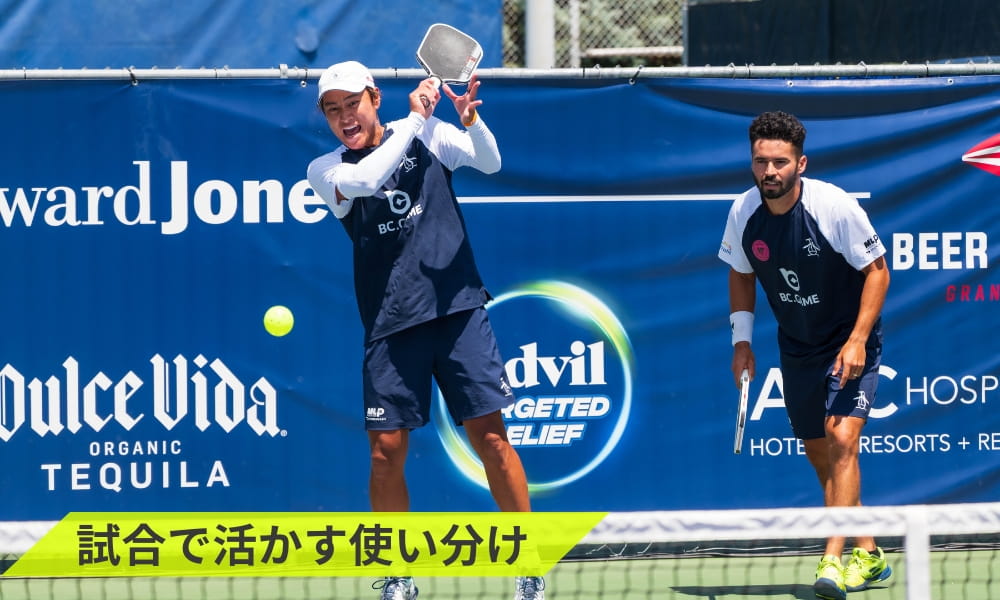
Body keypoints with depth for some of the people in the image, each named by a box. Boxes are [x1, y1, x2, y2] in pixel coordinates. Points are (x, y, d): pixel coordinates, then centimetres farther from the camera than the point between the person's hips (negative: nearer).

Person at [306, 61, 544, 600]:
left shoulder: (429, 134, 5)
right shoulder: (325, 171, 3)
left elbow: (489, 162, -5)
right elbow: (365, 179, -17)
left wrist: (473, 123, -25)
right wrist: (415, 120, -14)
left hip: (458, 310, -1)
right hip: (391, 324, 1)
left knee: (490, 435, -5)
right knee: (386, 449, -3)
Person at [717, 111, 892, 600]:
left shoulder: (836, 207, -23)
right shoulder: (743, 213, -10)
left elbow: (876, 271, -15)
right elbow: (741, 276, 9)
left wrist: (857, 340, -23)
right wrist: (742, 342, 0)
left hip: (850, 344, -5)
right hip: (797, 349, 5)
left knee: (841, 438, -21)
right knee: (819, 454, 11)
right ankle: (868, 555, 26)